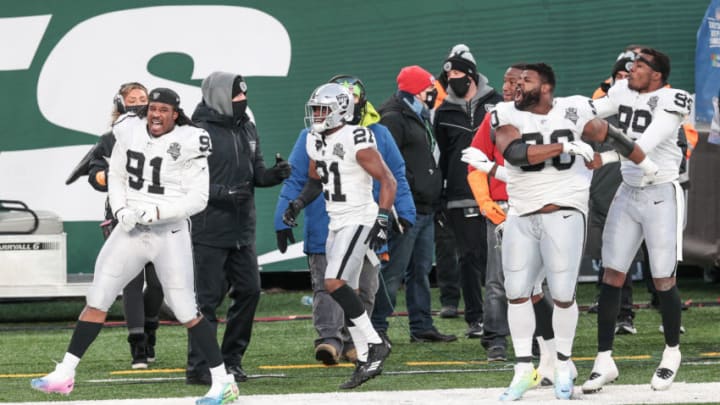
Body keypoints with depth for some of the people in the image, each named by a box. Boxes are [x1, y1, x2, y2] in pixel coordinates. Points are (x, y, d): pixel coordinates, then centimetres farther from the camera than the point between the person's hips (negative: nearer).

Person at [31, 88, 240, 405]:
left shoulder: (188, 144, -12)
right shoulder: (130, 132, 1)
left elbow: (198, 198, -13)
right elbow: (116, 177, 12)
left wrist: (156, 212, -22)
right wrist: (121, 210, -5)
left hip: (170, 234, -5)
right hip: (131, 231, 5)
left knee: (186, 312, -4)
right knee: (97, 301, 4)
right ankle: (64, 374, 11)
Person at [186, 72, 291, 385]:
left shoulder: (247, 129, 13)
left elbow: (256, 175, 17)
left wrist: (274, 174, -3)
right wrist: (225, 193, -23)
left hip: (242, 230, 8)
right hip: (210, 232, -8)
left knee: (249, 291, 8)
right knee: (208, 298, -5)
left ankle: (231, 360, 19)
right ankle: (199, 367, 1)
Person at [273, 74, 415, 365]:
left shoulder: (378, 135, 6)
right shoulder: (312, 137, 2)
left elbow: (396, 177, 13)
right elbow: (294, 180, 4)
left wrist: (405, 214, 6)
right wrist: (283, 221, 0)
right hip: (325, 230, -2)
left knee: (364, 290, 8)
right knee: (327, 286, -11)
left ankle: (353, 342, 17)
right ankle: (329, 339, -18)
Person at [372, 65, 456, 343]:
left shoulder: (419, 119, 21)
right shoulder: (394, 119, -11)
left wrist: (435, 201, 22)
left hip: (424, 210, 10)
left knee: (421, 270, 13)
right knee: (393, 271, -8)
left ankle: (422, 326, 18)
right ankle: (377, 328, -5)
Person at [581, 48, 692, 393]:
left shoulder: (670, 102, -16)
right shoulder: (623, 92, 3)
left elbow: (646, 144, -27)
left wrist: (603, 157, -35)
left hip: (661, 195, -6)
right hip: (628, 193, 6)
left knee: (663, 282, 1)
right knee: (611, 277, 2)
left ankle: (672, 352, 23)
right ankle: (604, 360, 5)